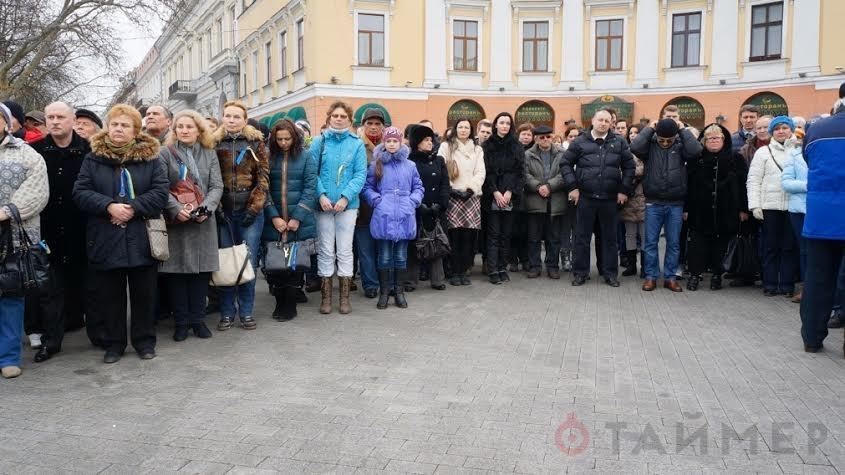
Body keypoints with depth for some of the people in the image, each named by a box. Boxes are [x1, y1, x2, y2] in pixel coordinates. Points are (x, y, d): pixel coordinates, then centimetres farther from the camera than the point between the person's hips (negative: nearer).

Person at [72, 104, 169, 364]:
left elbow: (160, 193, -4)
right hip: (105, 239, 1)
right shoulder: (93, 158, 5)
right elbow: (80, 192, -1)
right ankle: (114, 343, 22)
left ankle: (144, 340, 22)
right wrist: (109, 206, -17)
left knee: (144, 293, 8)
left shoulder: (150, 157, 3)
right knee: (110, 294, 8)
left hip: (141, 239, -1)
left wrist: (133, 208, -17)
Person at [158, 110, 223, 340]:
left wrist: (205, 208, -13)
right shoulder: (165, 154, 5)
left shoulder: (209, 154, 11)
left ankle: (198, 319, 14)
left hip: (203, 222, 2)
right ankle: (181, 322, 11)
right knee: (176, 271, 1)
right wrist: (176, 209, -19)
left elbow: (217, 186, 4)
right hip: (175, 221, -1)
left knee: (201, 270, 4)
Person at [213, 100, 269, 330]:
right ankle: (227, 312, 13)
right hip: (224, 211, 1)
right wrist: (216, 207, -7)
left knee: (249, 261, 2)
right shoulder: (215, 143, 7)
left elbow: (262, 177, 0)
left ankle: (246, 311, 13)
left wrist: (254, 207, -9)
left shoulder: (256, 142, 5)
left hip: (250, 210, -1)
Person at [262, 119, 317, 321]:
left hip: (300, 222, -1)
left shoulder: (305, 156, 0)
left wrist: (298, 217, -11)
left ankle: (291, 305, 15)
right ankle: (279, 302, 19)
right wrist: (274, 217, -9)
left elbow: (310, 188, -4)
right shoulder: (269, 157, 4)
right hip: (274, 222, 1)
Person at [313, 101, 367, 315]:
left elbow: (360, 174, -3)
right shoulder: (319, 142, 4)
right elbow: (312, 172, -1)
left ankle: (345, 296, 14)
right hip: (324, 204, 0)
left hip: (347, 204, 0)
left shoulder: (357, 144, 3)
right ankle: (326, 296, 14)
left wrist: (345, 197, -14)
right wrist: (321, 195, -14)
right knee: (326, 250, 5)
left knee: (345, 250, 5)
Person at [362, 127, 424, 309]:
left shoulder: (409, 165, 11)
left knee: (401, 256, 8)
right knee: (385, 257, 3)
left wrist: (413, 201, -2)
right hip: (383, 217, -2)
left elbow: (418, 187, 14)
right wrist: (377, 200, -10)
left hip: (404, 217, 2)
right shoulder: (376, 165, 5)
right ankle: (384, 291, 13)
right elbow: (367, 187, 5)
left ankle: (398, 290, 19)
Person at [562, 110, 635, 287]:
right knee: (582, 237, 5)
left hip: (610, 199, 1)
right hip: (585, 198, -1)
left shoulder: (619, 142, 5)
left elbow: (629, 166, 7)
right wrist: (572, 187, -5)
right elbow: (566, 164, 4)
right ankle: (580, 272, 15)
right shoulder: (580, 142, 3)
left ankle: (610, 273, 18)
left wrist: (624, 190, 0)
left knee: (610, 237, 9)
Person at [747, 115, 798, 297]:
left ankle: (787, 284, 11)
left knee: (790, 246, 4)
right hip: (770, 206, -1)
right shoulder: (763, 152, 7)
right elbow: (753, 180, 3)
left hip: (792, 206, 1)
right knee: (771, 246, 4)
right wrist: (754, 205, -6)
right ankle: (770, 284, 11)